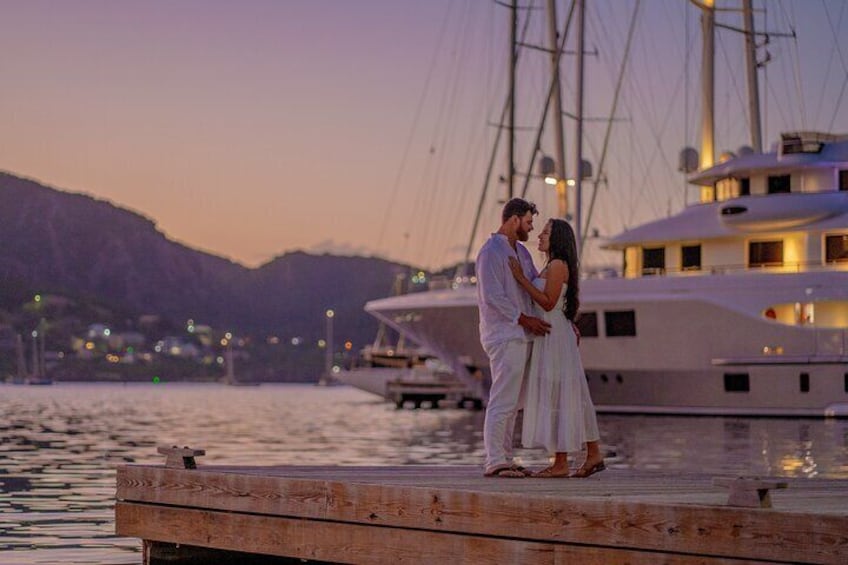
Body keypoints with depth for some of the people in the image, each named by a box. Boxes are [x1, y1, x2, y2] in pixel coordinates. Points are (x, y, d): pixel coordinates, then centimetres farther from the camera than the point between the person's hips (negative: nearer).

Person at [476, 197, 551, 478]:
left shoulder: (521, 252, 17)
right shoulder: (491, 252, -11)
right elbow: (492, 297, -18)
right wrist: (525, 319, -17)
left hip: (519, 336, 10)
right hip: (504, 336, -10)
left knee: (512, 402, 10)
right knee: (502, 400, -10)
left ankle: (504, 459, 14)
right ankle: (494, 462, -9)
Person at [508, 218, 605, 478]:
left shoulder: (558, 265, -13)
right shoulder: (551, 267, 17)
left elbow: (548, 303, -20)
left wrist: (521, 278, -20)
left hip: (554, 336, -10)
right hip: (552, 337, 10)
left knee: (555, 395, -8)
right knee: (569, 396, 10)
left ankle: (560, 464, -7)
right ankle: (593, 455, 11)